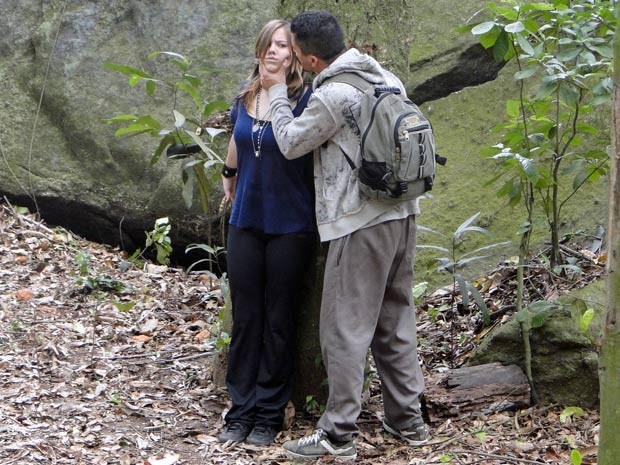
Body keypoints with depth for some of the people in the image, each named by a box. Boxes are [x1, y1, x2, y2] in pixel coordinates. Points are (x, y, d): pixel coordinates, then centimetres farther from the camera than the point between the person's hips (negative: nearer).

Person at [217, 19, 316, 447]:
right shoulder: (246, 96, 4)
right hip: (246, 221, 5)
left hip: (290, 226, -5)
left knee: (278, 321, 5)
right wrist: (229, 176, 34)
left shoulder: (304, 99, -13)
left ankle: (270, 415, 13)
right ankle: (241, 410, 14)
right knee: (245, 318, 7)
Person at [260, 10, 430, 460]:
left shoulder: (332, 96, -17)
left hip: (360, 225, -8)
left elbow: (291, 143, -3)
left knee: (346, 330, -2)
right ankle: (408, 419, 23)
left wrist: (277, 92, 8)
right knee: (395, 322, 16)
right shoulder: (387, 78, 8)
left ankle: (338, 435, 2)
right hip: (402, 215, 8)